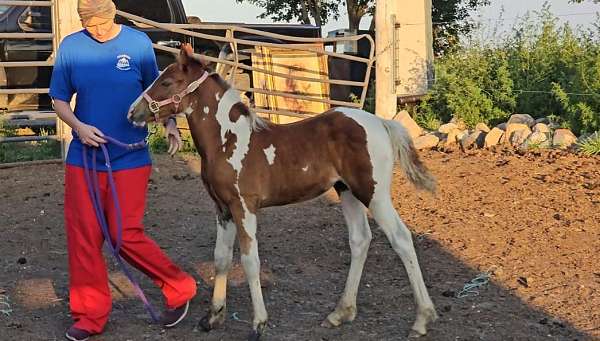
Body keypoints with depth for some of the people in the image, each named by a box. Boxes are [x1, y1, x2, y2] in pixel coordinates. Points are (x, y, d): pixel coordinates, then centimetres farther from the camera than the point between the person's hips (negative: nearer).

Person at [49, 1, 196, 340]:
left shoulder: (139, 42, -4)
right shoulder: (70, 46, -2)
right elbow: (60, 99, 5)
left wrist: (170, 123, -10)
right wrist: (78, 126, -13)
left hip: (130, 158, -2)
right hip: (84, 157, 3)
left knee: (126, 234, -5)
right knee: (83, 236, 4)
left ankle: (179, 288, 17)